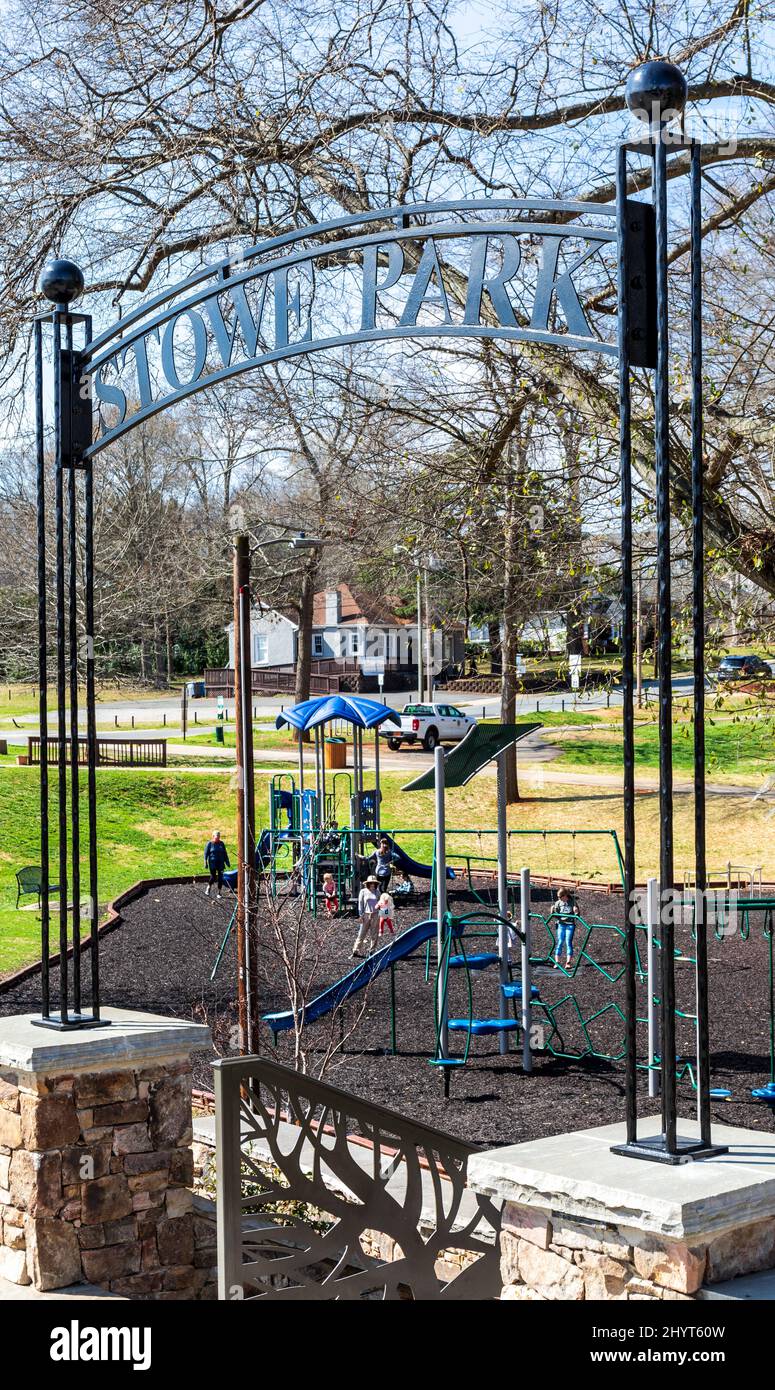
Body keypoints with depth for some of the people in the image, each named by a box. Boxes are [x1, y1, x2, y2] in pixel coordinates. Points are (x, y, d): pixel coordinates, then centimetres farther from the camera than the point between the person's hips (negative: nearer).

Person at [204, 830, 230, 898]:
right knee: (213, 877, -3)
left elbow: (225, 853, 13)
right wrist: (205, 863, -8)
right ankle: (208, 889, 23)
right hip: (212, 863, -3)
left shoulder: (221, 843, 7)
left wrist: (227, 862, 11)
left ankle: (219, 893, 8)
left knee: (220, 878, -1)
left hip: (220, 862, 3)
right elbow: (206, 853, -2)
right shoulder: (209, 843, -3)